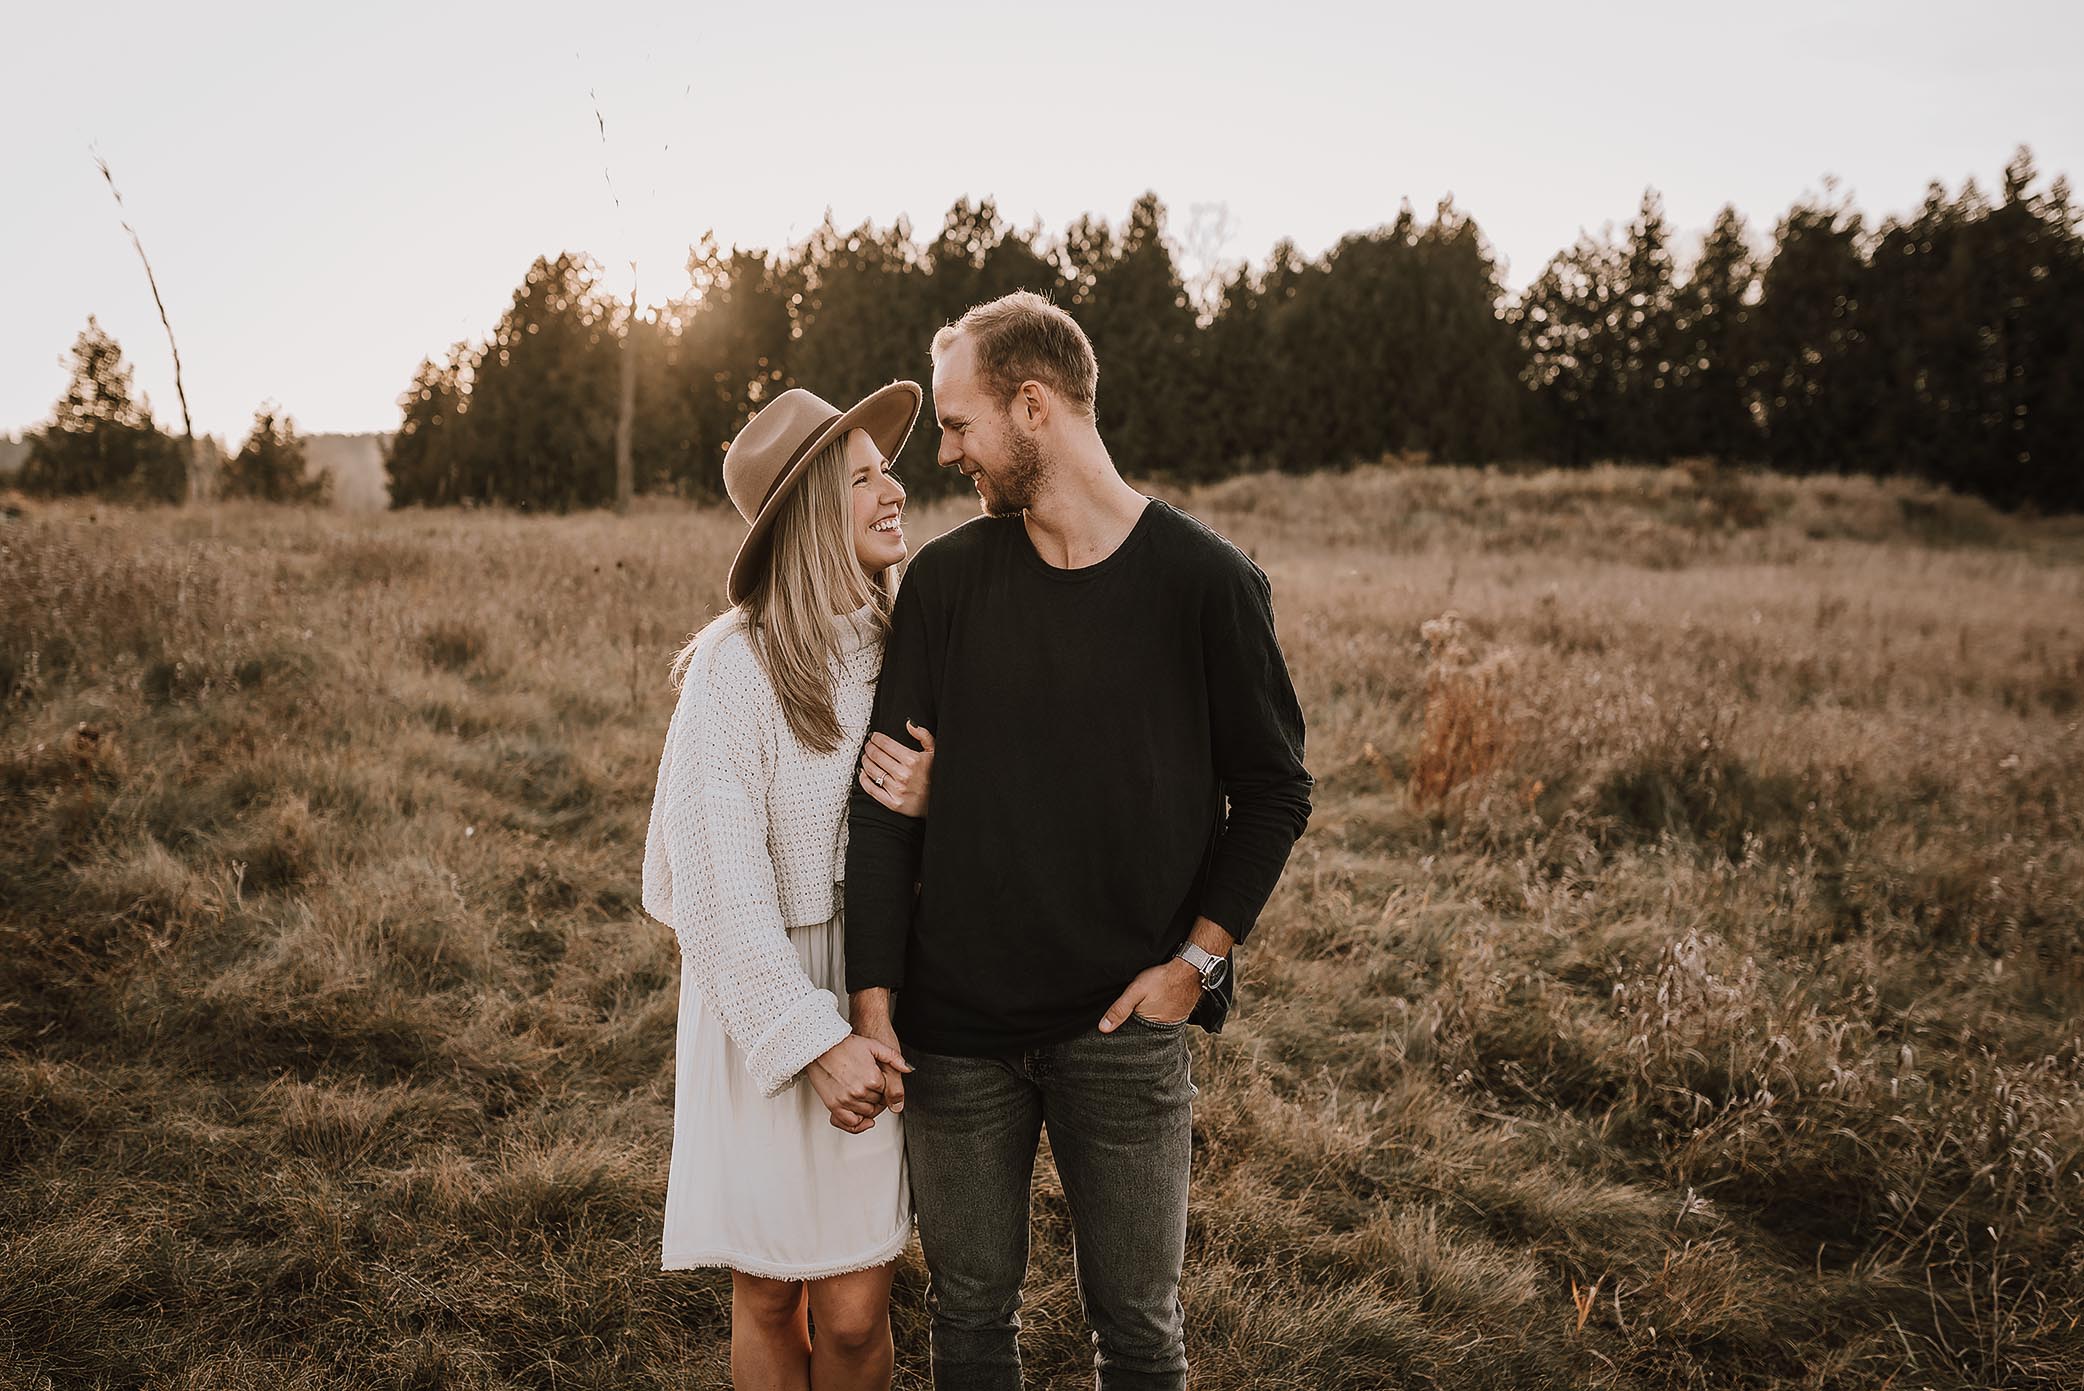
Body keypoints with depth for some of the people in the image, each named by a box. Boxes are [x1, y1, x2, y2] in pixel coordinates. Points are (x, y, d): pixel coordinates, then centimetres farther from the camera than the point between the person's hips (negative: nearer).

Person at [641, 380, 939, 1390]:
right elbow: (721, 885, -14)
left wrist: (929, 806, -14)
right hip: (762, 1006, -3)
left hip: (873, 998, 3)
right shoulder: (737, 666, -14)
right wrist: (814, 1042, -16)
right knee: (768, 1297, 11)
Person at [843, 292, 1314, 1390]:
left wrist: (1196, 959, -7)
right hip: (956, 1026, 2)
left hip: (1126, 1027, -2)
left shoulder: (1207, 582, -5)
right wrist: (873, 1000, -5)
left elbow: (1272, 790, 2)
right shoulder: (944, 579, 1)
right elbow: (885, 801, 0)